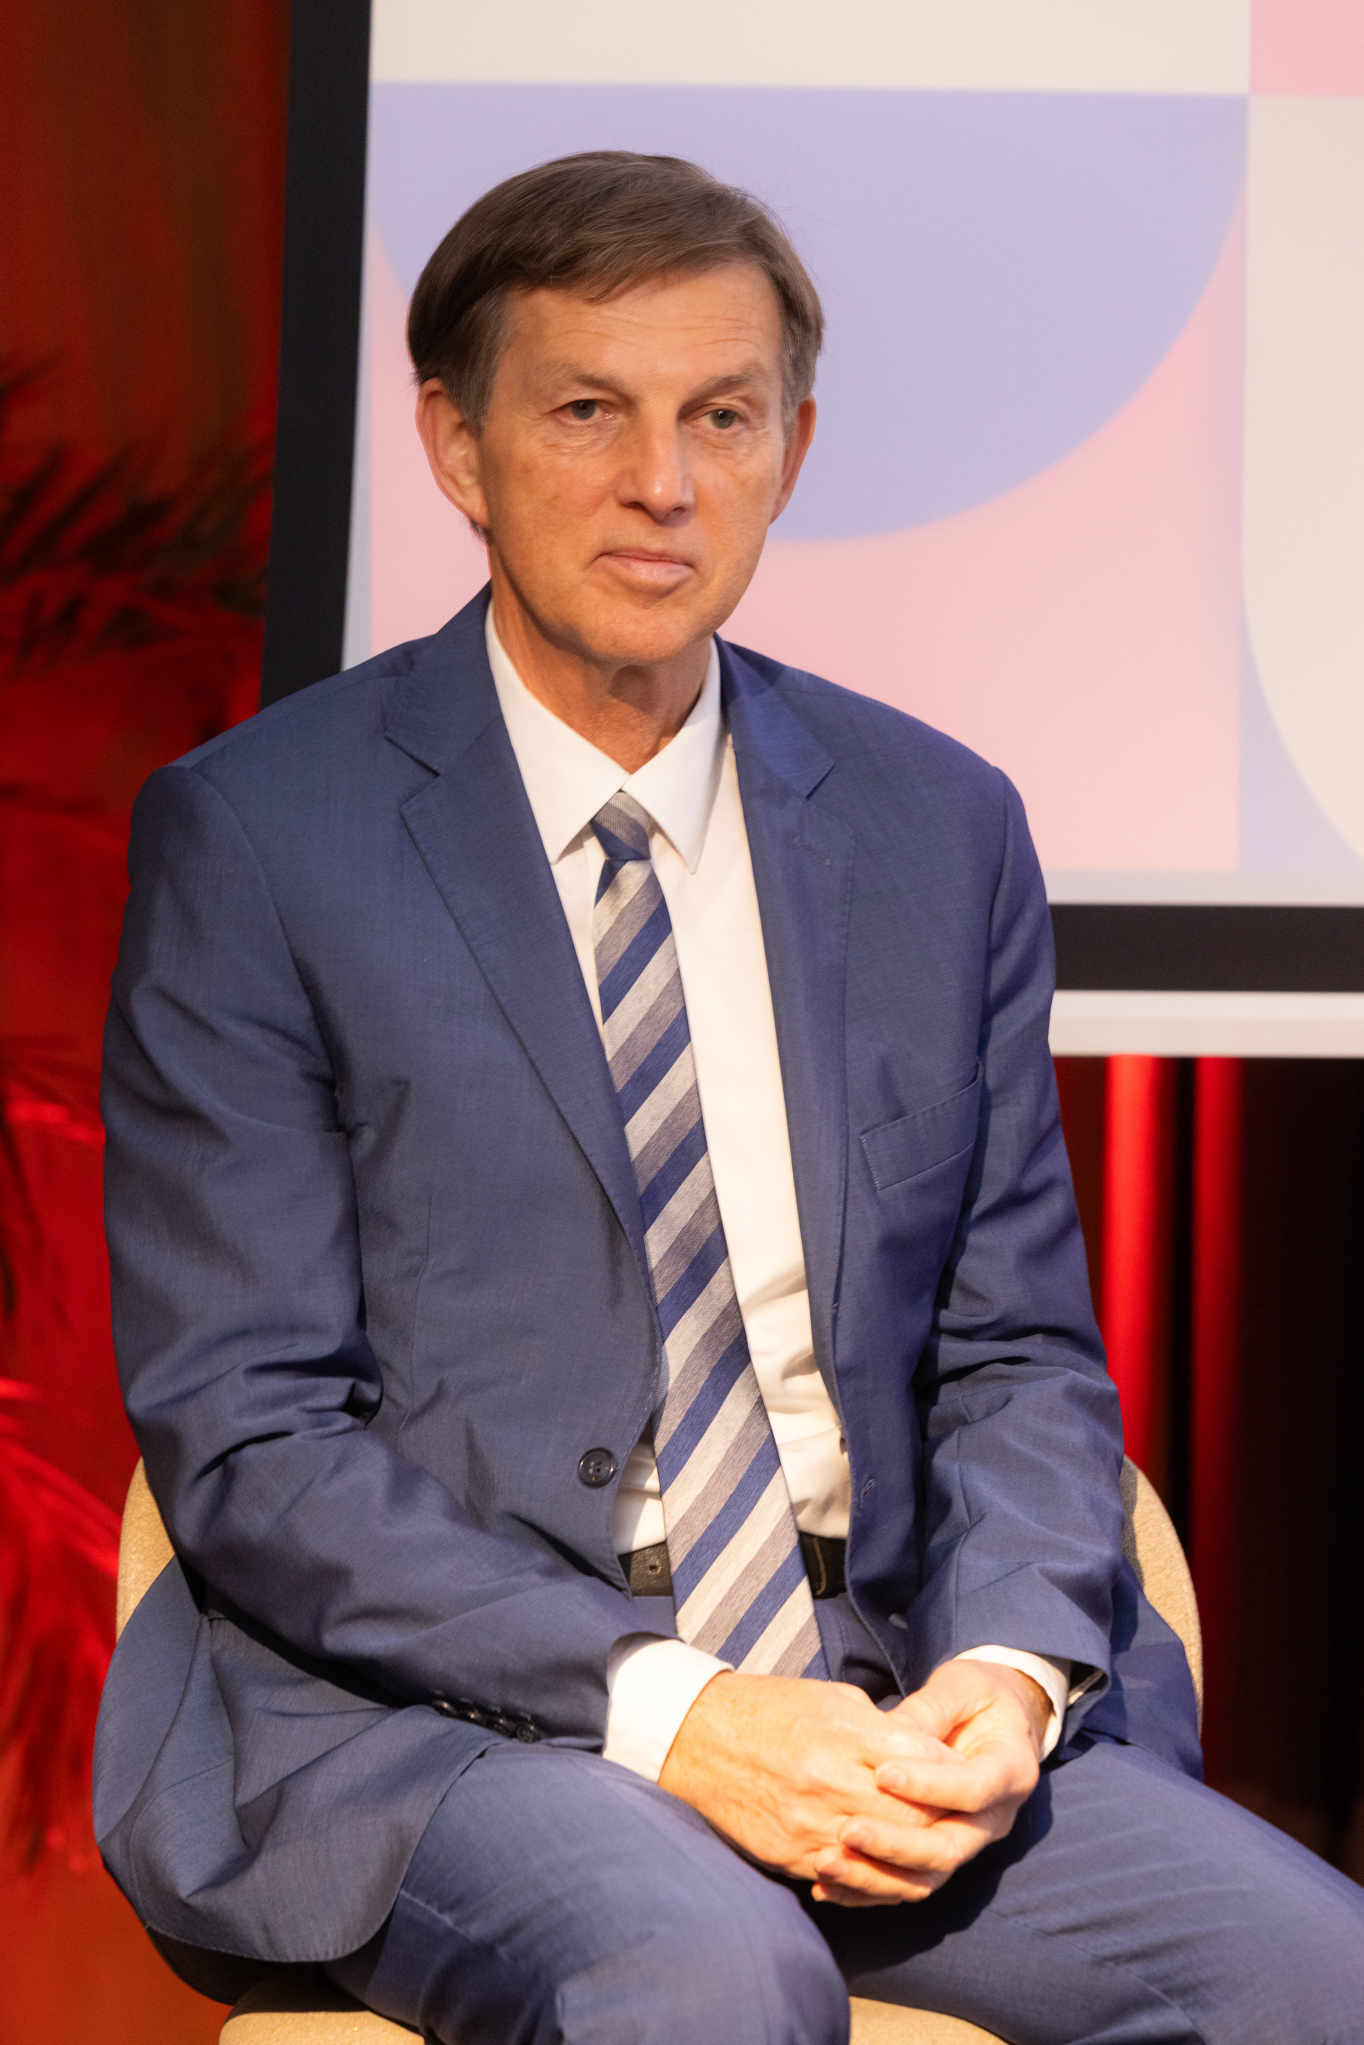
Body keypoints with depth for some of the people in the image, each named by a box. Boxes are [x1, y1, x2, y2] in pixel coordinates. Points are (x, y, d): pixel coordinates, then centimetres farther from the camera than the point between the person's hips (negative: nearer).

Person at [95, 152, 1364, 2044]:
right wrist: (657, 1703, -18)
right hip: (432, 1708, -4)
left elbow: (1018, 1350, 13)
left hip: (882, 1691, 4)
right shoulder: (256, 836, -3)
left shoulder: (940, 828, 10)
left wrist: (1009, 1668, -9)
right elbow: (243, 1435, -7)